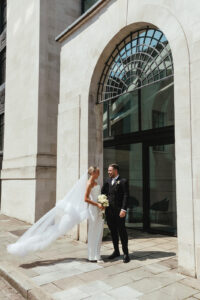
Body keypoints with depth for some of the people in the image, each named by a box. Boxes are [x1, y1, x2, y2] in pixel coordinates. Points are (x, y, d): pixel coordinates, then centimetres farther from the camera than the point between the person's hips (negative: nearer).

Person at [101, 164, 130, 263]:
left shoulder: (123, 181, -4)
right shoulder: (107, 181, 13)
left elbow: (125, 196, -10)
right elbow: (102, 192, 12)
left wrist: (123, 209, -17)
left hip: (119, 211, -5)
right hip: (109, 211, 5)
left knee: (122, 231, 1)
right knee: (113, 231, 13)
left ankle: (125, 253, 13)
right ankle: (116, 251, 27)